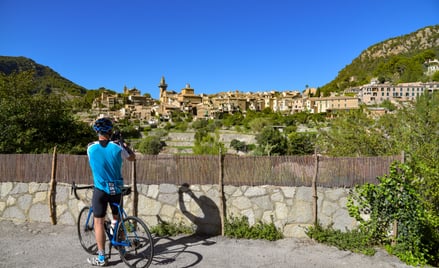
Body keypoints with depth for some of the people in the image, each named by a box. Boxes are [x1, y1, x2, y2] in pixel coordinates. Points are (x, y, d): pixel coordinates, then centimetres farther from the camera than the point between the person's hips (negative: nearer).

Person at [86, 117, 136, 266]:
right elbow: (132, 158, 9)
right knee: (117, 218, 20)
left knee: (99, 222, 7)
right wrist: (124, 144, 24)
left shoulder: (90, 148, -7)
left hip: (101, 189, -1)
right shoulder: (117, 147, -9)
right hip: (116, 189, 2)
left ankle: (101, 258, 12)